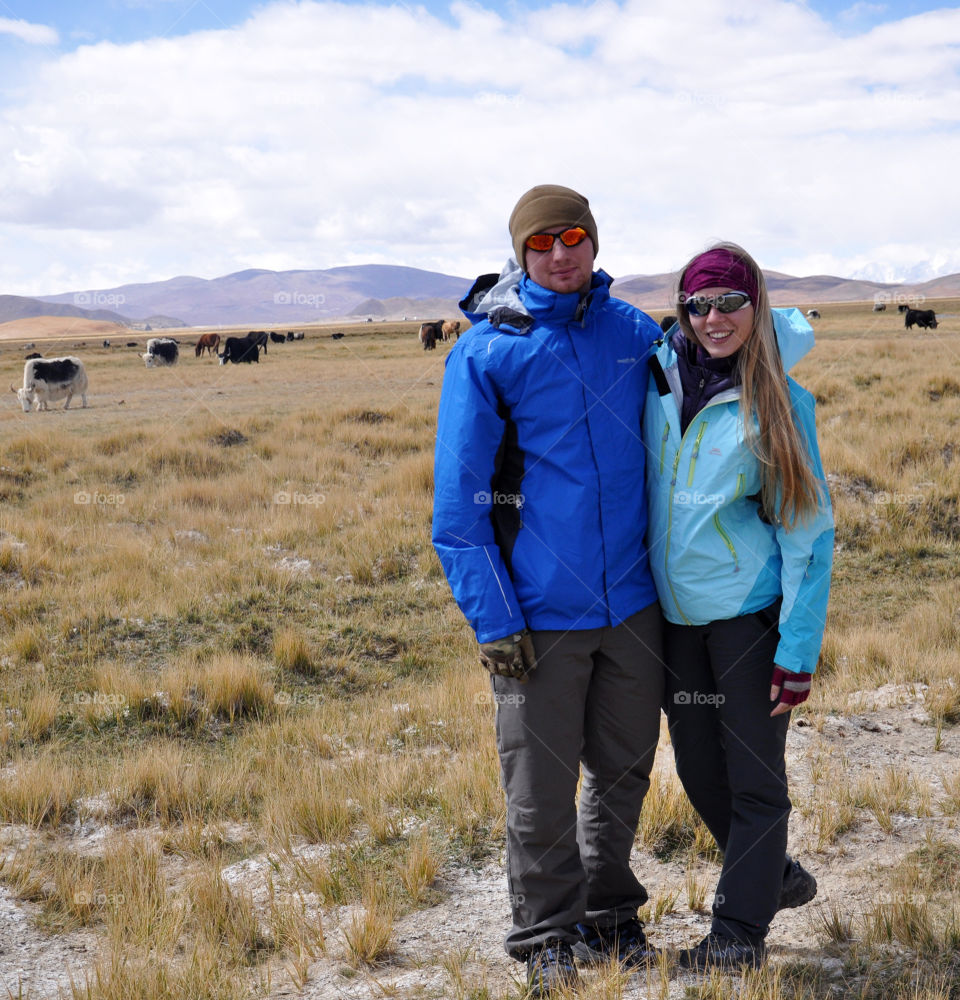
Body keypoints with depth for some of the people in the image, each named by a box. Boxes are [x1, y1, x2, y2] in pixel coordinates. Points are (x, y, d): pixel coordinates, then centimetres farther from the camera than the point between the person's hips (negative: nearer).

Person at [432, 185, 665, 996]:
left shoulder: (635, 334, 4)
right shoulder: (486, 352, -7)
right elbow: (459, 498, -7)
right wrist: (493, 620, -12)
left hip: (632, 602, 4)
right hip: (541, 615, -4)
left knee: (623, 771, 16)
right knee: (541, 789, 4)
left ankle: (611, 919, 35)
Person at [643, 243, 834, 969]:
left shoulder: (781, 402, -9)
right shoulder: (660, 373, 0)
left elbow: (808, 528, -9)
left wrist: (799, 648, -13)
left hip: (749, 609, -5)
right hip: (675, 611, 5)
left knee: (754, 776, 3)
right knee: (699, 768, 15)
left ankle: (739, 930, 16)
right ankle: (775, 876, 39)